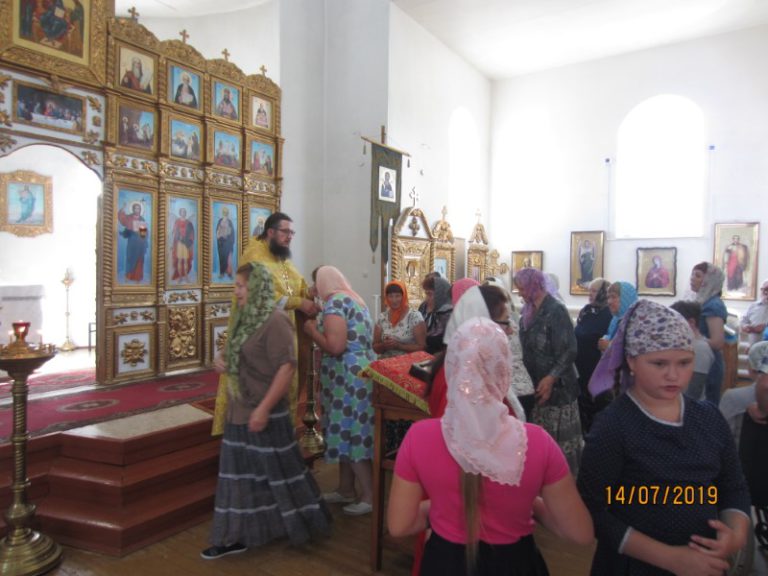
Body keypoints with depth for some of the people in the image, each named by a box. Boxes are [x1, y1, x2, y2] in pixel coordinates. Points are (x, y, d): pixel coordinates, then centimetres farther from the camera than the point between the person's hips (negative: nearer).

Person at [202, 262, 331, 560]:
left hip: (265, 413, -8)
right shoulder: (246, 318, 9)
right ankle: (237, 535, 27)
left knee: (278, 472, 7)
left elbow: (287, 366, -24)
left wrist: (264, 408, -25)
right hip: (240, 411, 8)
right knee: (242, 473, 14)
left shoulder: (274, 320, -18)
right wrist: (222, 359, 2)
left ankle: (302, 522, 28)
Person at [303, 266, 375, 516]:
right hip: (360, 373, 10)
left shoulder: (335, 302, -13)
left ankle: (369, 496, 6)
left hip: (348, 378, -10)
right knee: (351, 433, 16)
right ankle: (345, 489, 27)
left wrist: (312, 330, -7)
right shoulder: (354, 299, 16)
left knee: (350, 435, -2)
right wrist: (322, 328, 22)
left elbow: (335, 346, -23)